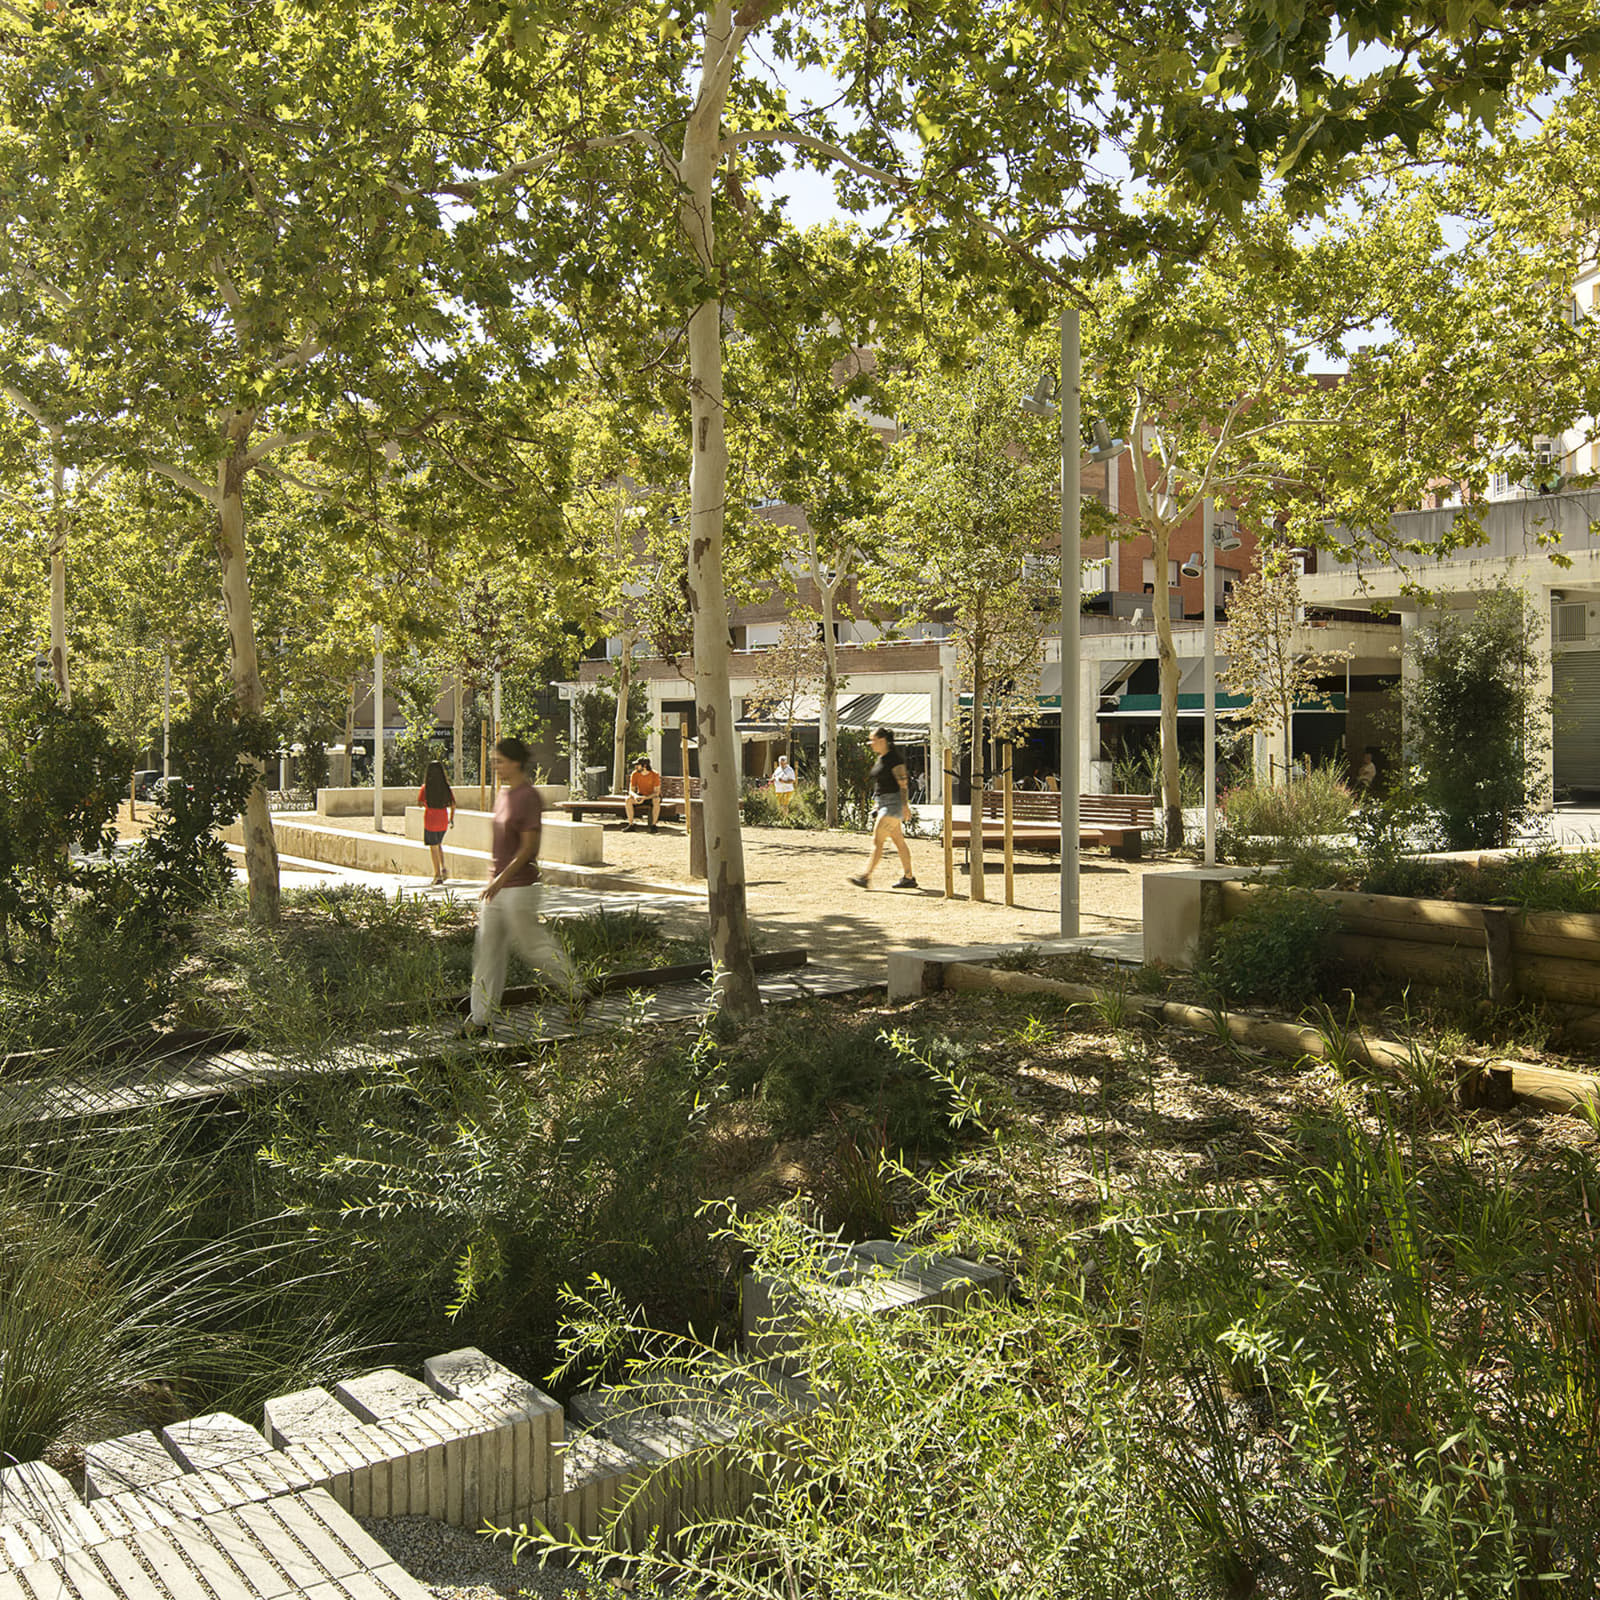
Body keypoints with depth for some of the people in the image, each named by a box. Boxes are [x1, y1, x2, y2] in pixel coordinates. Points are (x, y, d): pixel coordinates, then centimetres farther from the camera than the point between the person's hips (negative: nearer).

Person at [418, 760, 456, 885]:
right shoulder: (447, 787, -2)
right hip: (443, 821, 3)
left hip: (430, 820, -3)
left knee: (434, 848, 4)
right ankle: (443, 868, 6)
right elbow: (453, 805, -2)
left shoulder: (425, 788, -9)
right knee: (439, 844, 23)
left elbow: (420, 803, -10)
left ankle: (438, 875, 3)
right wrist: (452, 819, 9)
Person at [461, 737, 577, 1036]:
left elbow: (528, 848, -19)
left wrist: (501, 880, -22)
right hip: (497, 887, 9)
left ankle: (576, 988, 20)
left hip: (519, 887, -9)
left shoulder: (528, 797, -15)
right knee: (487, 950, 6)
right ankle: (481, 1018, 10)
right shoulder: (503, 794, 13)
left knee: (530, 945, 1)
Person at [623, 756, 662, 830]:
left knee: (656, 801, -38)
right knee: (628, 800, -25)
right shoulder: (634, 774, -14)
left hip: (652, 796, -3)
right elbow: (631, 791, -12)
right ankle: (630, 824, -20)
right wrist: (635, 796, -36)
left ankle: (653, 825, -30)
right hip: (640, 795, 3)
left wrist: (645, 798, -38)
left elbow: (656, 792, -23)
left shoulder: (655, 774, -23)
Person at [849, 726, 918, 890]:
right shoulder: (880, 759, 15)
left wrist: (905, 805, -21)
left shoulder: (894, 758, -13)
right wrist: (875, 804, 22)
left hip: (893, 803, -10)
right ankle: (909, 878, 14)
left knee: (877, 840, -13)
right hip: (883, 803, 10)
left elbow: (903, 784, -17)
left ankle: (866, 877, -15)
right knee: (899, 842, 10)